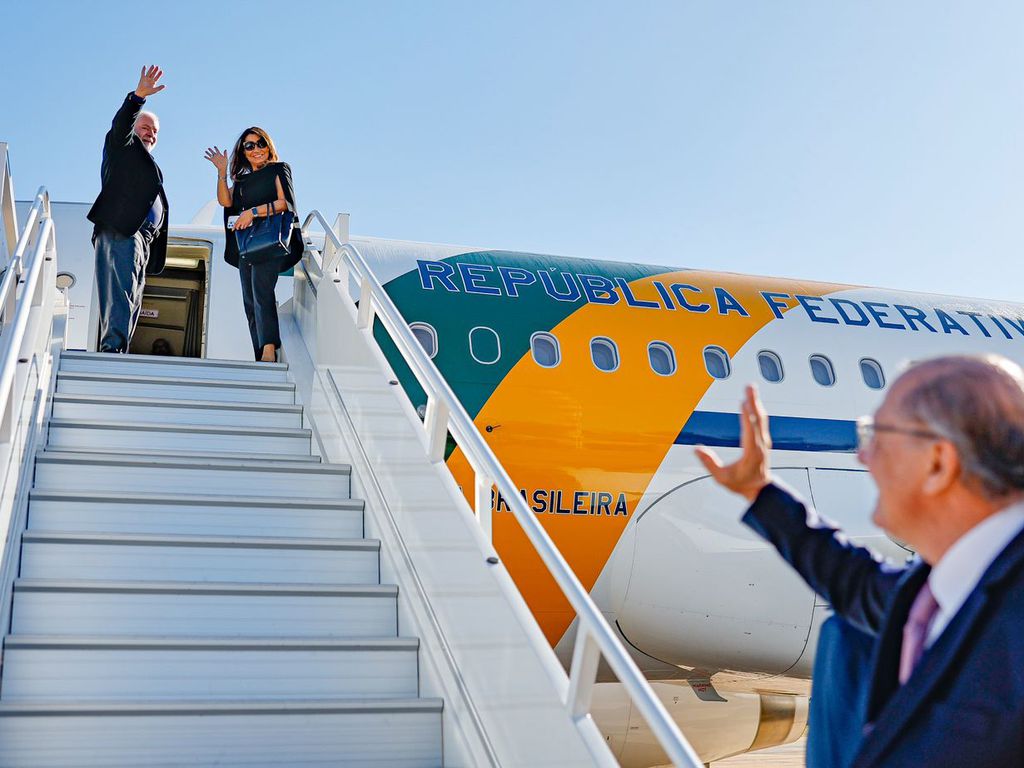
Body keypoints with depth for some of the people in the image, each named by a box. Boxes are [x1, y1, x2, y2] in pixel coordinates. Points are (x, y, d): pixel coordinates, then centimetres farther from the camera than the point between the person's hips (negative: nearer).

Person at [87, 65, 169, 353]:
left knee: (131, 300, 0)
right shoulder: (122, 146, 16)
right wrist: (139, 96, -24)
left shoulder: (149, 165, 35)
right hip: (120, 232, -8)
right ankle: (112, 346, -33)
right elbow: (121, 123, -7)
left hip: (141, 238, 8)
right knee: (121, 289, -23)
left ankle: (118, 351, -5)